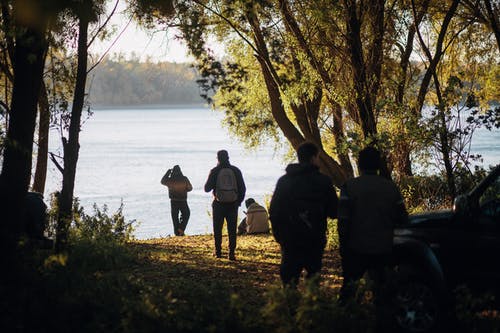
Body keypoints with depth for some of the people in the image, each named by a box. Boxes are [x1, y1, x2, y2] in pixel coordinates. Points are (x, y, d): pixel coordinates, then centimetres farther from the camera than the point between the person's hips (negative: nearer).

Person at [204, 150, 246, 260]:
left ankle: (218, 251, 14)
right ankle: (231, 253, -2)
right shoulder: (236, 171, 2)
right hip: (233, 204, 1)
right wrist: (239, 201, 12)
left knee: (217, 229, 12)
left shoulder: (214, 171, -4)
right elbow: (243, 188, 2)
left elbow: (207, 188, -1)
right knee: (232, 230, 3)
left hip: (219, 204, -1)